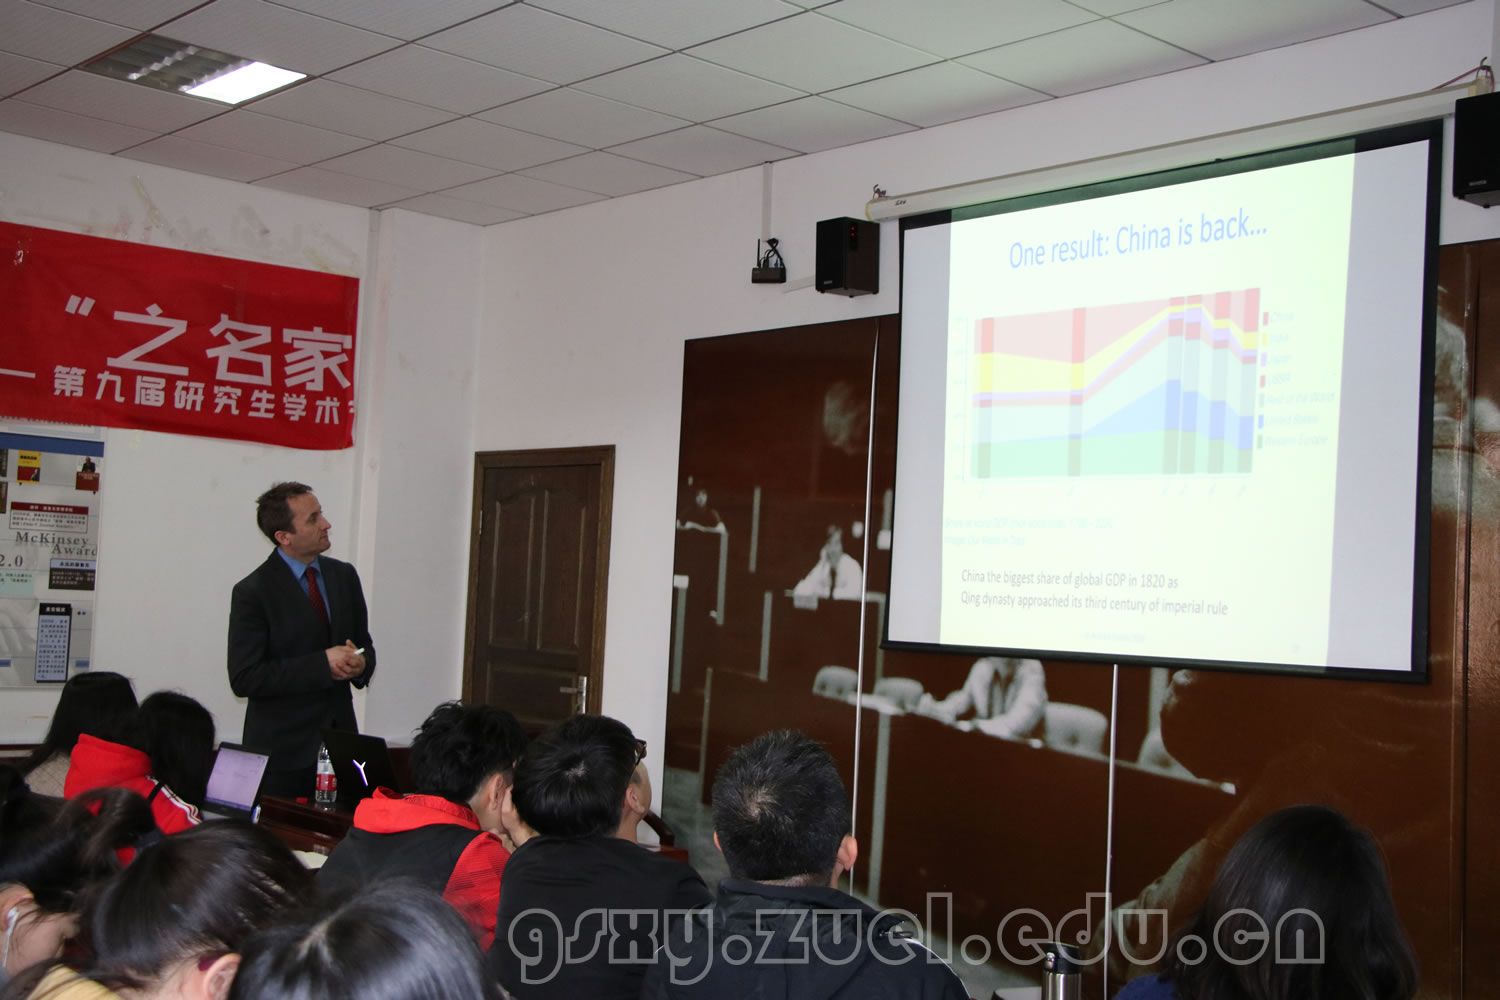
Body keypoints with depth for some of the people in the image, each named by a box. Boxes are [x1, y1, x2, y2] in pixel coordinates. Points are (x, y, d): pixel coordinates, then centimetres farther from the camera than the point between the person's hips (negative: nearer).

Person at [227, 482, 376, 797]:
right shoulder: (252, 593, -9)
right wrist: (322, 665, -19)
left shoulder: (344, 576, 8)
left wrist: (360, 664, -7)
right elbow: (244, 679, -14)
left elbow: (365, 646, 17)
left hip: (341, 738, 5)